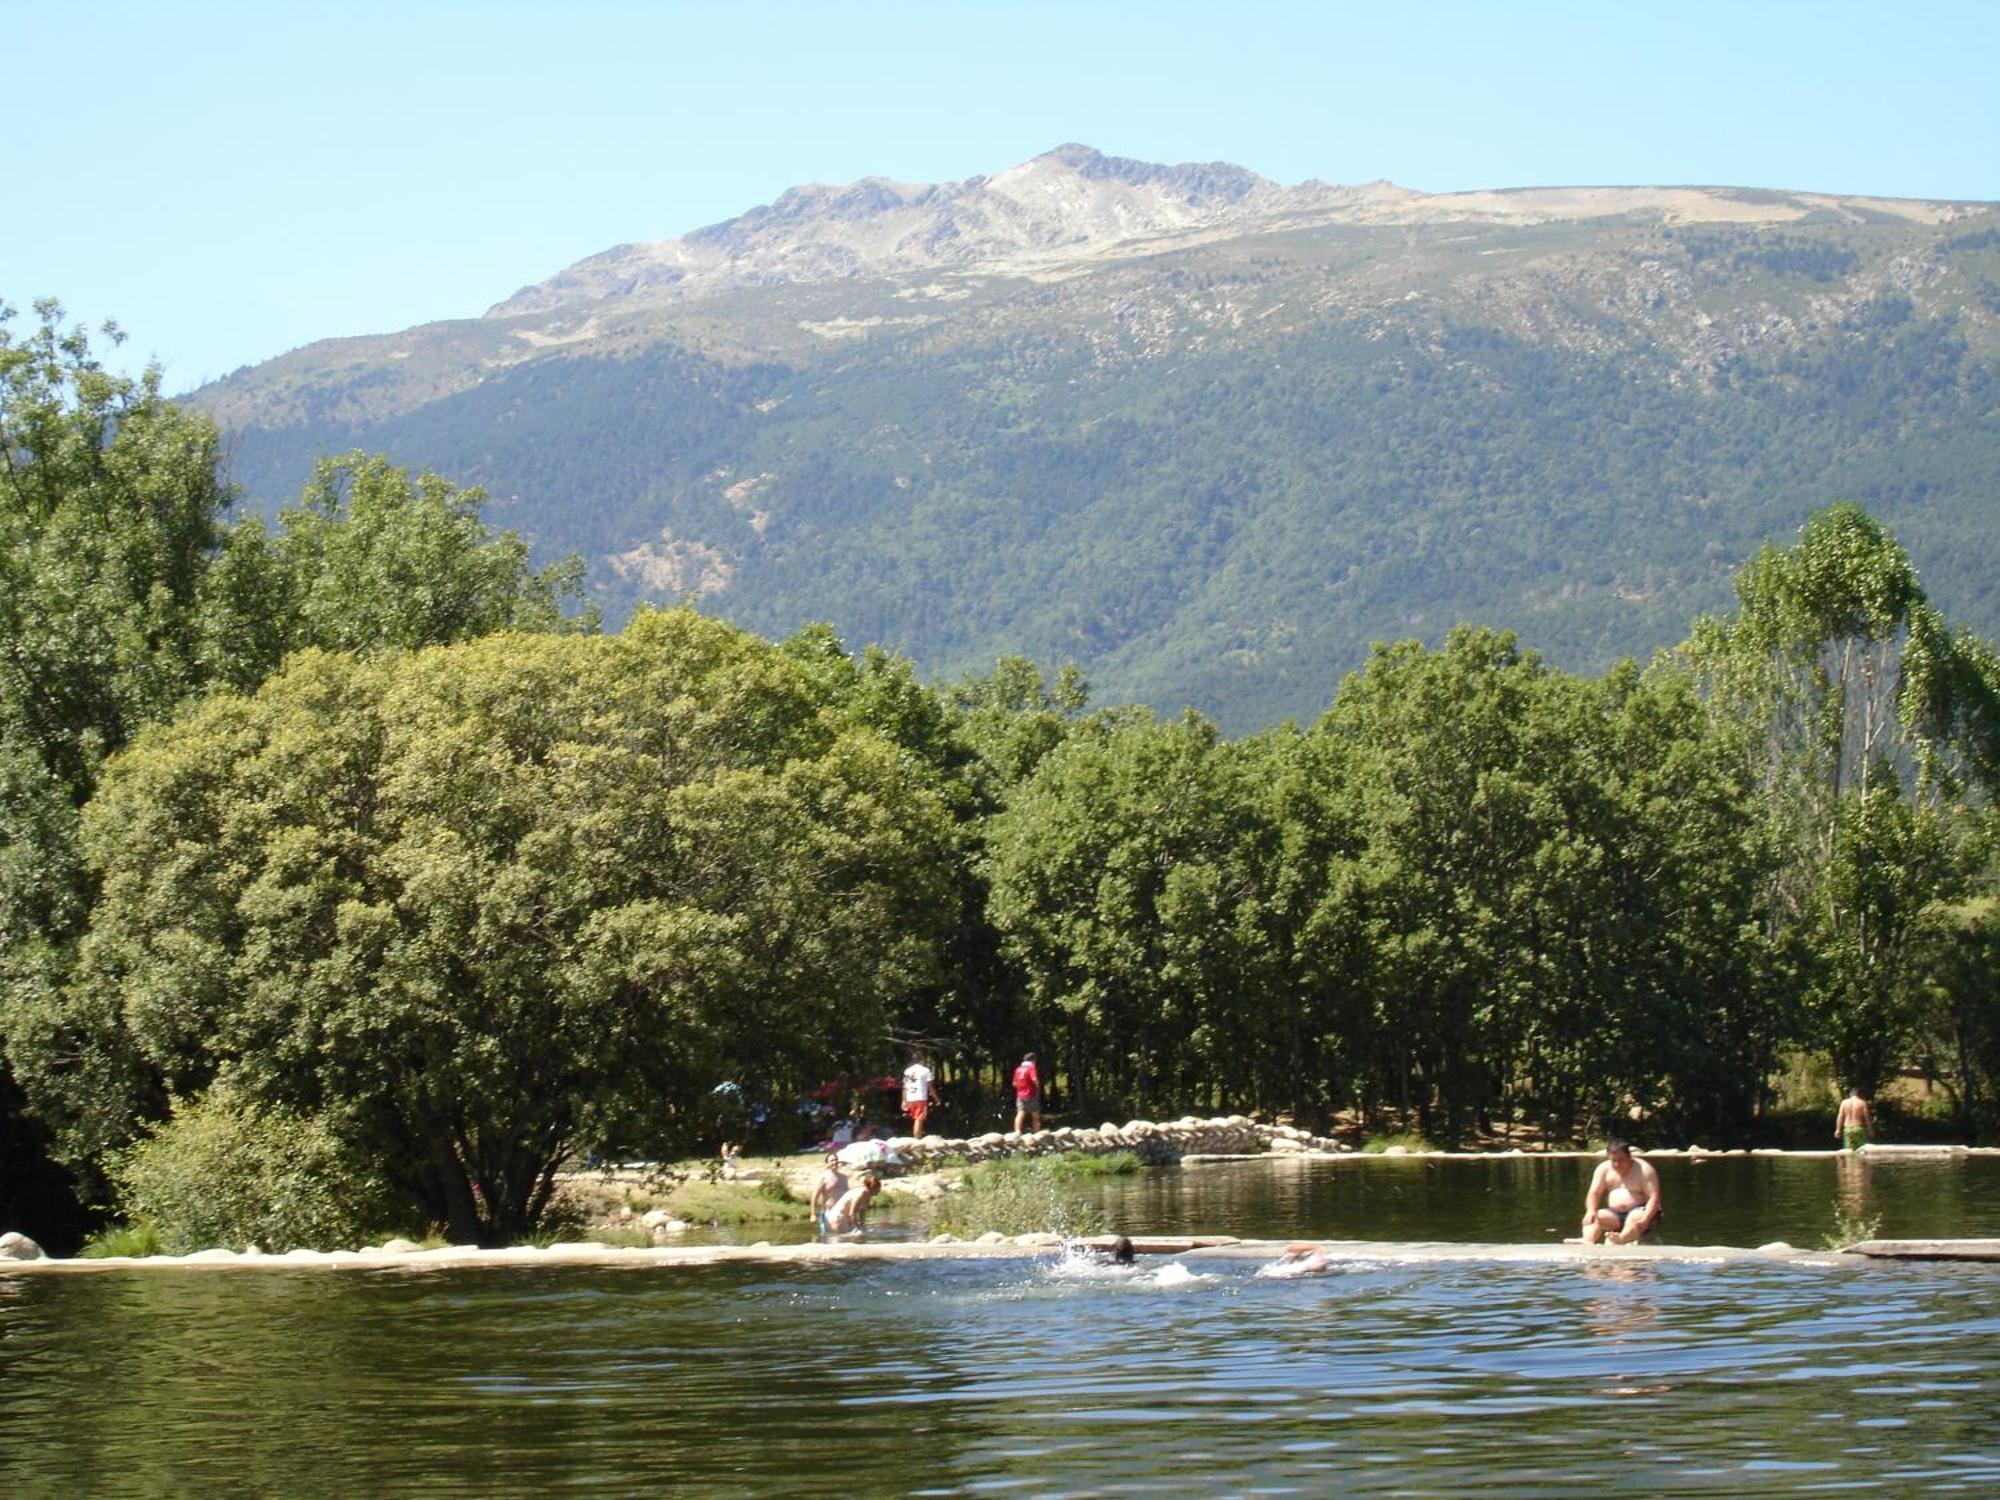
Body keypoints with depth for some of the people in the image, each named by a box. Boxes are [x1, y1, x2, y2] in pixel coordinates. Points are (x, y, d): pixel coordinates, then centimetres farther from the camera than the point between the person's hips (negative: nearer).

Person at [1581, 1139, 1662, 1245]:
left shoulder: (1644, 1169, -8)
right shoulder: (1603, 1169, 5)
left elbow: (1654, 1197, -14)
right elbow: (1594, 1194, 4)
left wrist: (1645, 1220, -31)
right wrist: (1591, 1211, -19)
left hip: (1640, 1211, -4)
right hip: (1614, 1214, 4)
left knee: (1634, 1218, -39)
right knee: (1592, 1218, -23)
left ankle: (1621, 1240, -70)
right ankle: (1587, 1243, -54)